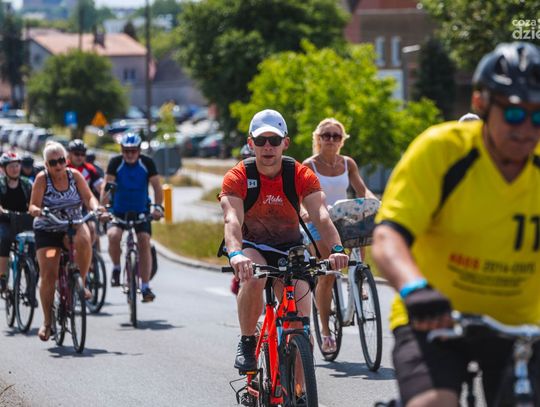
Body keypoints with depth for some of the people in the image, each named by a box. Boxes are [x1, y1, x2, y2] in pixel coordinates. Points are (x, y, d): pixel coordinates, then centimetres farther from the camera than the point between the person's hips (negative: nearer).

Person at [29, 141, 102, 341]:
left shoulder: (74, 175, -4)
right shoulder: (42, 178, -9)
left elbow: (89, 197, -9)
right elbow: (33, 206, -15)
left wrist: (95, 208, -30)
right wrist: (37, 211, -38)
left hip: (73, 227, 1)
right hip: (47, 231, -1)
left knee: (83, 240, -36)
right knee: (48, 274, -11)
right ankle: (47, 321, 3)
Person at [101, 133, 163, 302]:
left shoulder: (147, 163, -12)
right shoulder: (116, 163, -14)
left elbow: (157, 187, -16)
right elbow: (106, 187, -22)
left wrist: (158, 207, -32)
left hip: (141, 211, 1)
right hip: (119, 211, -1)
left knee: (144, 242, -15)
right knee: (113, 236, -28)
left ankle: (145, 287, -10)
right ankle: (116, 268, -1)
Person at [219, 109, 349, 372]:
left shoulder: (301, 175, -15)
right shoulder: (237, 177, -19)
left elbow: (321, 216, -28)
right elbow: (232, 220, -35)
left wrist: (336, 249, -48)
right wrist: (235, 254, -56)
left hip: (288, 247, 2)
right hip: (250, 245, -2)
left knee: (300, 302, -14)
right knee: (253, 278, -36)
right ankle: (247, 343, -13)